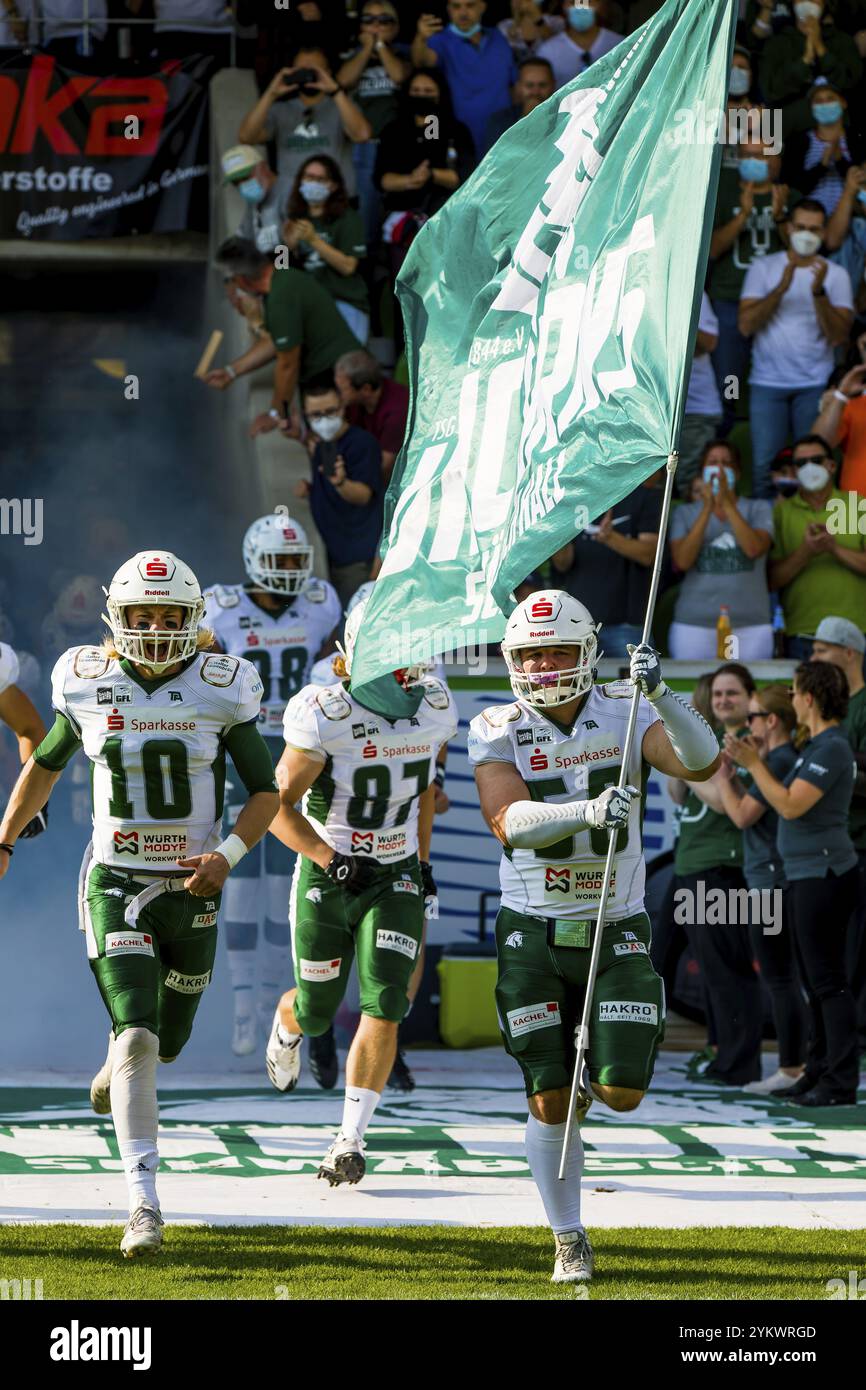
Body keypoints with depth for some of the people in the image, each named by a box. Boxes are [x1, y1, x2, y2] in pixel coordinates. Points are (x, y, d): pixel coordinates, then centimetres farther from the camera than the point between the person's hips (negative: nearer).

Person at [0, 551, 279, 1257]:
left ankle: (117, 1067, 55)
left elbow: (265, 791, 1)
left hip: (193, 888, 2)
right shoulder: (89, 685, -5)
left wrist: (229, 853, -16)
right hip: (115, 882, -2)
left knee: (168, 1037, 16)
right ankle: (144, 1205, -16)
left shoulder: (221, 690, -7)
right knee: (138, 1038, -16)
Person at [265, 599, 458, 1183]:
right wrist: (331, 860, -26)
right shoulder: (326, 717, -20)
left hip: (396, 877, 3)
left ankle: (351, 1140, -6)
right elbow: (279, 806, -15)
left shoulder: (434, 709, -4)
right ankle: (286, 1026, 49)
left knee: (384, 1008, -13)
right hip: (327, 875, -3)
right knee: (317, 1013, 9)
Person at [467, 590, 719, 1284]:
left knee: (622, 1092, -8)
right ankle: (569, 1240, 16)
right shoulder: (499, 732, -7)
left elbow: (703, 763, -21)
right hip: (534, 935, -1)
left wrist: (660, 695, -36)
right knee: (549, 1101, 0)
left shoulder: (624, 715, -5)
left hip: (617, 932, 1)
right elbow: (509, 822, -23)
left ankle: (590, 1066, 29)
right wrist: (585, 811, -40)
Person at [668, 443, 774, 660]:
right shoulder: (684, 513, 11)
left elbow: (754, 548, -9)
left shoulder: (759, 509, 10)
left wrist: (726, 503, -11)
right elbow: (682, 561, -4)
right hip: (694, 624, 0)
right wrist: (708, 508, -7)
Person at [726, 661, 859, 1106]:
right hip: (808, 874, 11)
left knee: (827, 978, -9)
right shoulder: (817, 746, 16)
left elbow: (791, 806, -22)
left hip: (824, 874, -11)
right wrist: (753, 761, 18)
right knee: (815, 978, 14)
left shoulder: (832, 748, -16)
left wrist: (753, 763, -16)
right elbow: (787, 800, 18)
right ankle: (818, 1073, 20)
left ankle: (841, 1082, -9)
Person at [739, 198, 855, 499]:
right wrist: (781, 288, -17)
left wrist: (819, 292, -19)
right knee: (764, 465, -5)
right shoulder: (763, 268, 6)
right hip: (767, 383, 0)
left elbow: (838, 336, -5)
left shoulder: (835, 275, 5)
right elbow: (746, 325, -6)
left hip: (815, 385, 0)